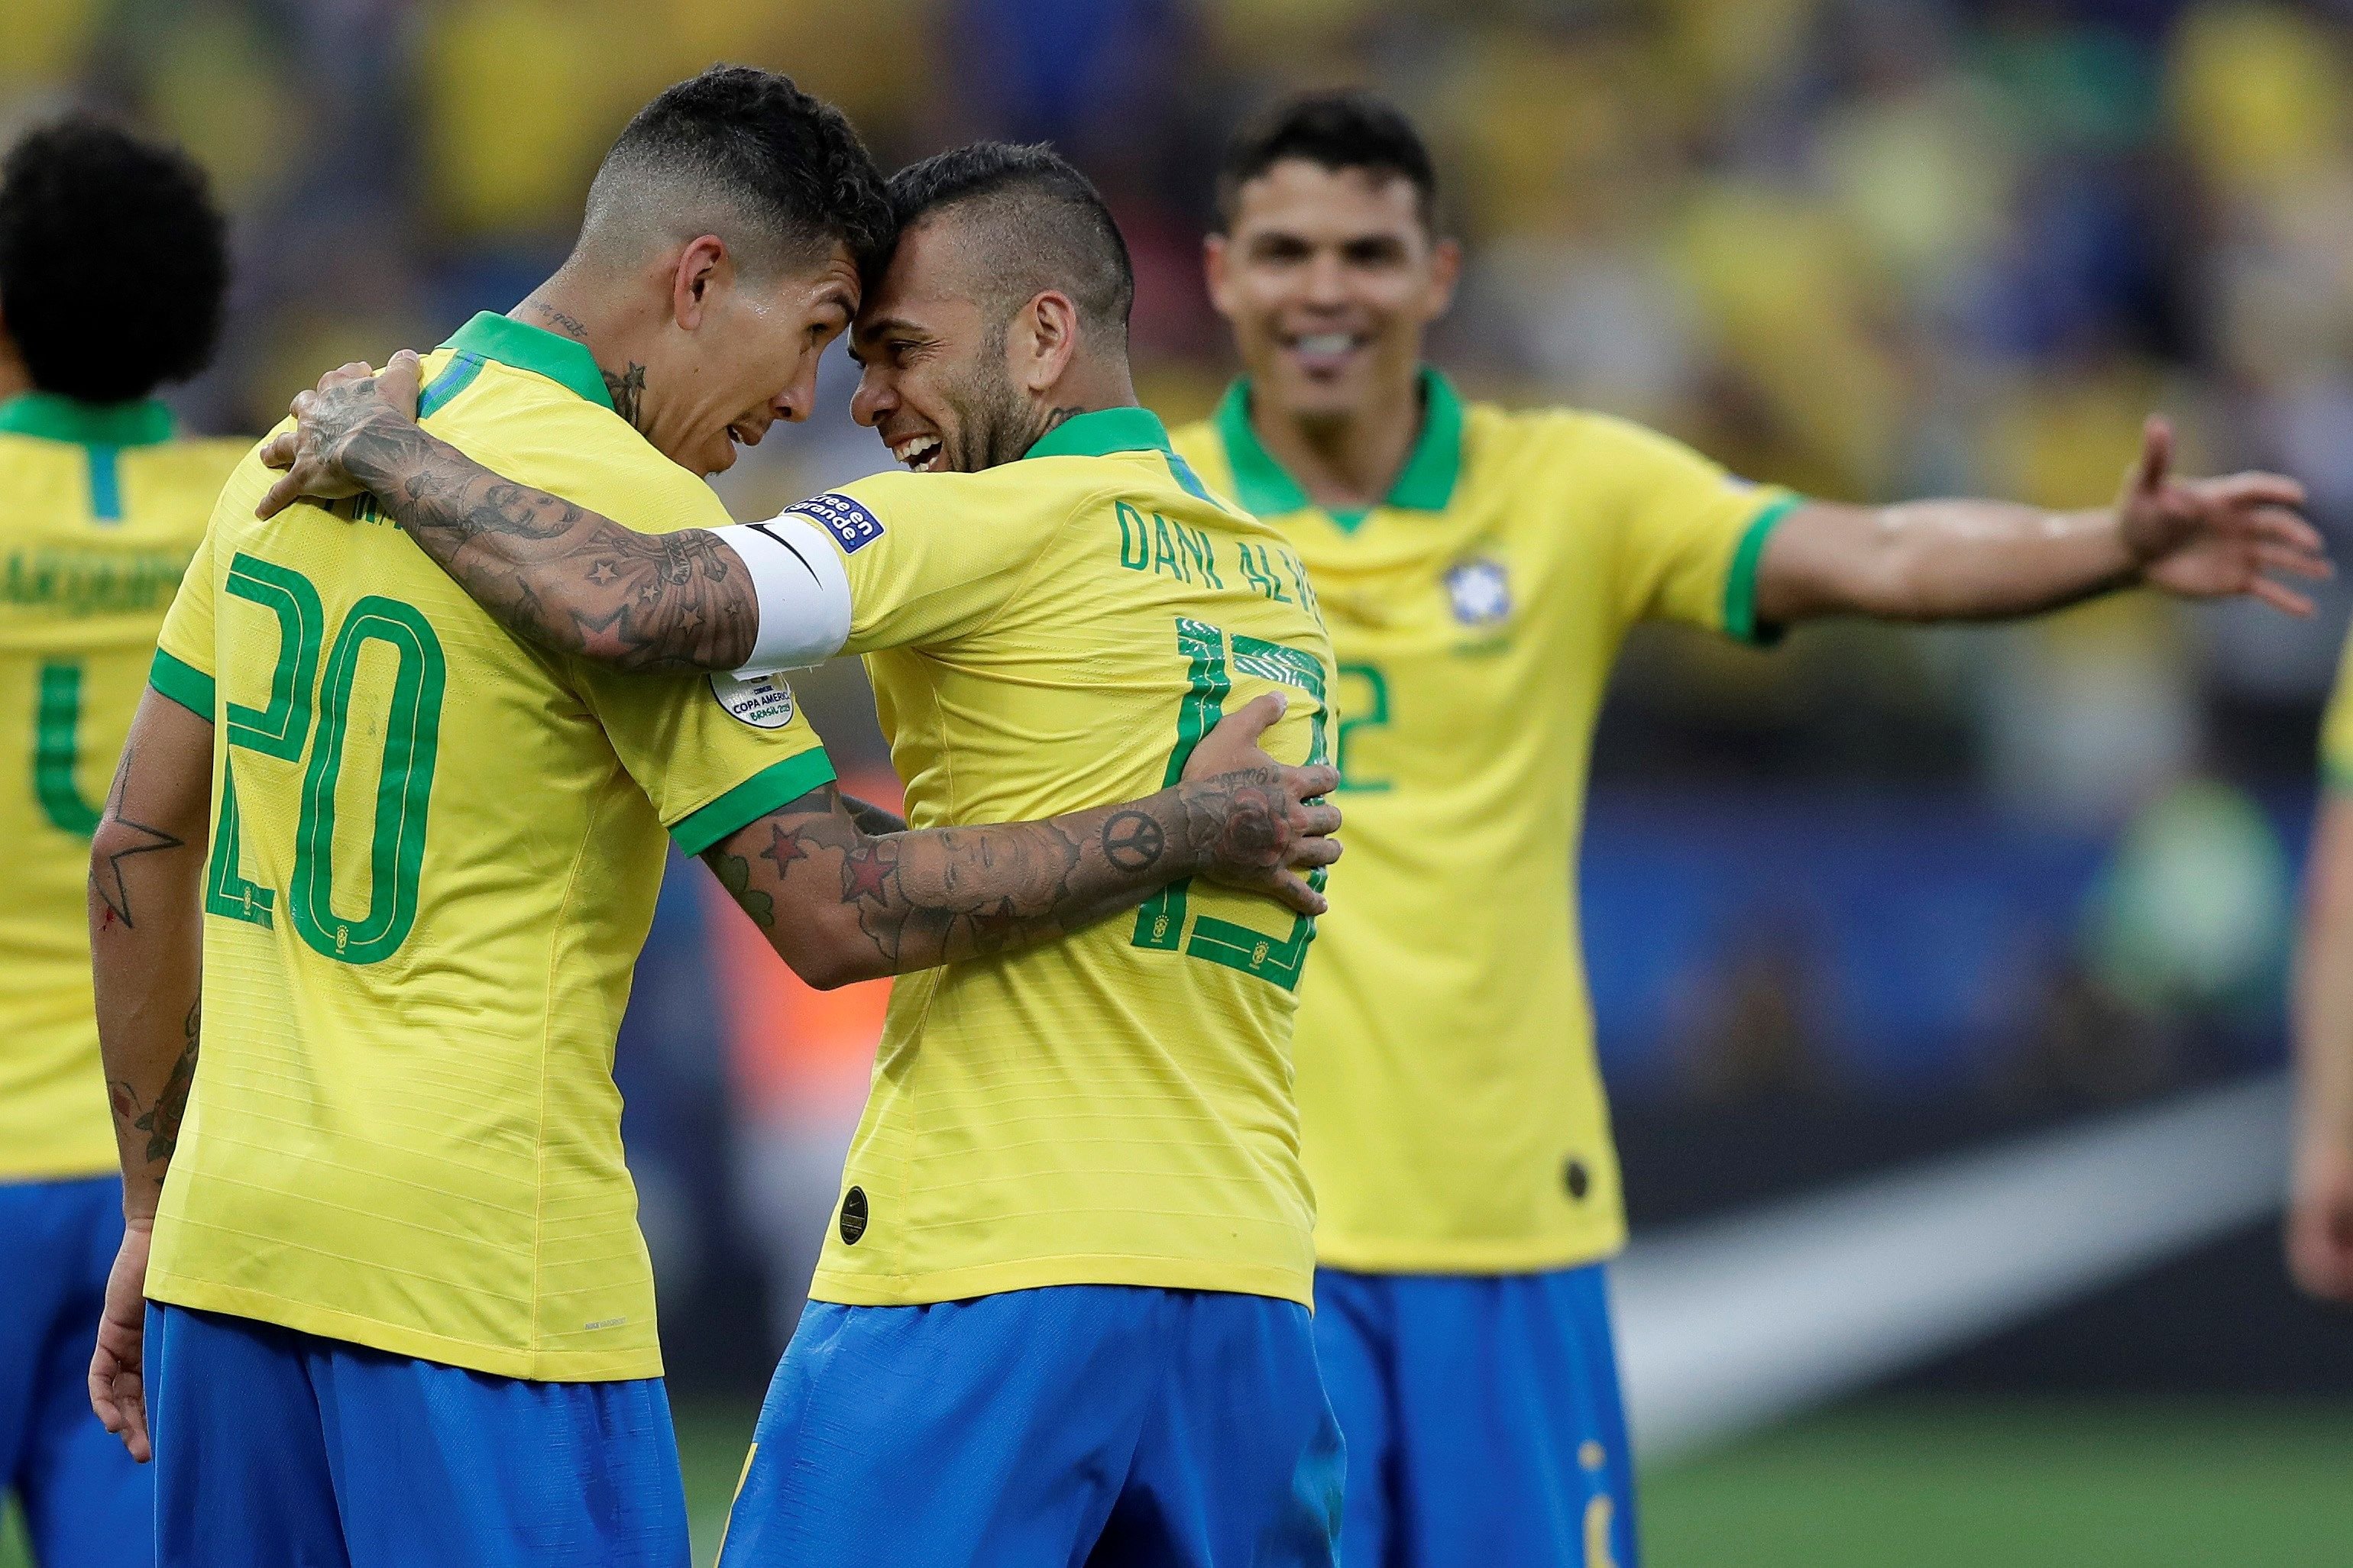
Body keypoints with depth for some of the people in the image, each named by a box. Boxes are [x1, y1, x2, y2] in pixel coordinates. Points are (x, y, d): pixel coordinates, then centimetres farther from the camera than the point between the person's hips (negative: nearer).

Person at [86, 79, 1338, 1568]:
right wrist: (1188, 831, -3)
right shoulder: (632, 506, -12)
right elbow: (835, 914, -13)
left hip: (228, 1230, 8)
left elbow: (138, 849, 17)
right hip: (479, 1273, -8)